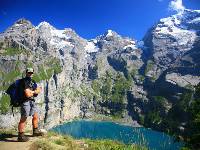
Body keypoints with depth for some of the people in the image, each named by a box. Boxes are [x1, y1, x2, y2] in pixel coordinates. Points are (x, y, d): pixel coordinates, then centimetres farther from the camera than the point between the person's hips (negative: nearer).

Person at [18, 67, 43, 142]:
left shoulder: (33, 82, 15)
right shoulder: (25, 81, -12)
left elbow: (39, 90, 9)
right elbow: (28, 94, -19)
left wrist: (30, 91, -9)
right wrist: (34, 92, -1)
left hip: (32, 101, 9)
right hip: (25, 102, -9)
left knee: (35, 116, 15)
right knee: (23, 119, -6)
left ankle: (35, 131, 30)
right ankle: (20, 136, 2)